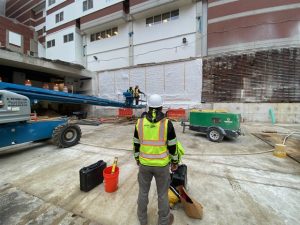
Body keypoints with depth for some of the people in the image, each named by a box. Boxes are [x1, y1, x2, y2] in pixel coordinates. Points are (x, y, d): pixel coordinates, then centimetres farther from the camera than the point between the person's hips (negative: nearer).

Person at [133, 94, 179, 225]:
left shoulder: (140, 123, -10)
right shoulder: (167, 124, -17)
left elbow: (136, 144, 0)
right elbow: (172, 146, -11)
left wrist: (137, 158, 16)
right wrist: (175, 162, 5)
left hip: (144, 163, 2)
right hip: (162, 164, -1)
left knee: (143, 191, 23)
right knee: (162, 193, 20)